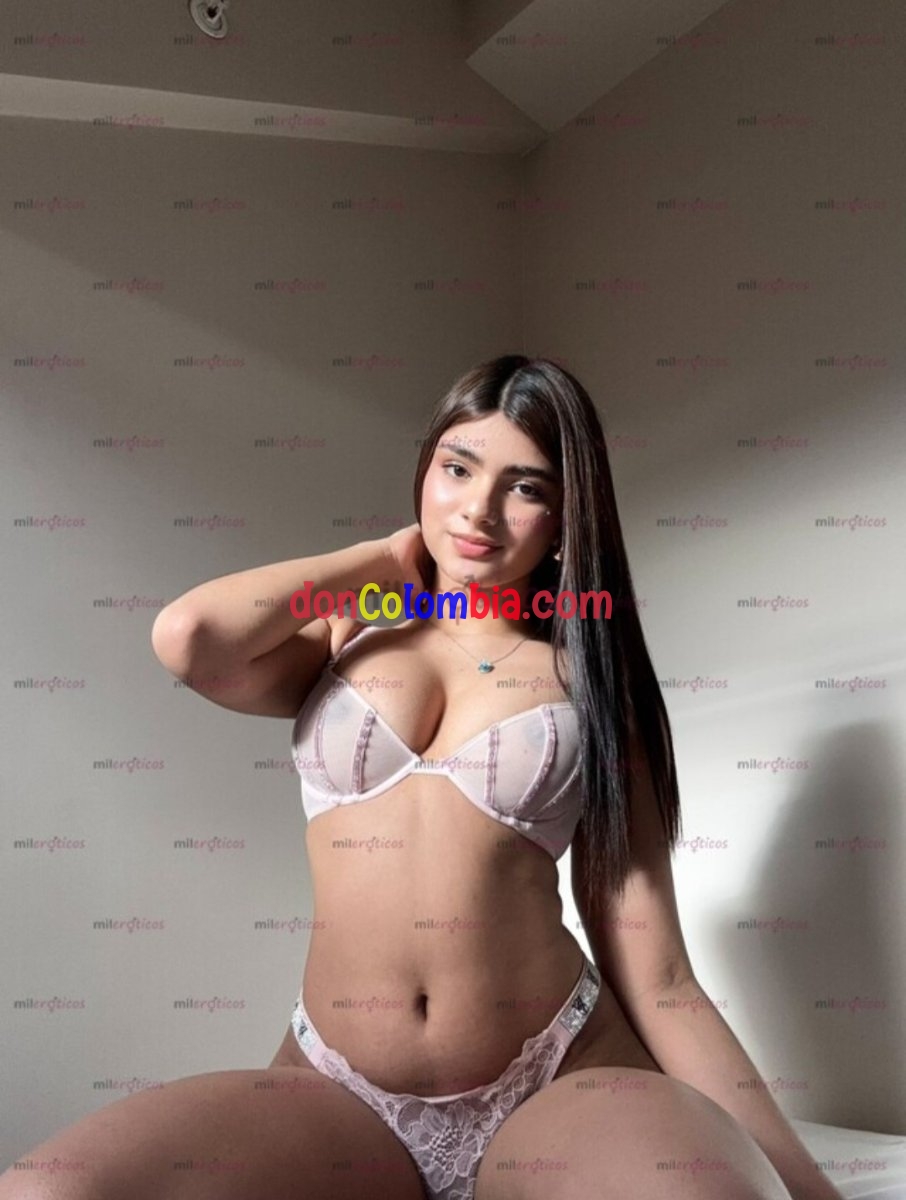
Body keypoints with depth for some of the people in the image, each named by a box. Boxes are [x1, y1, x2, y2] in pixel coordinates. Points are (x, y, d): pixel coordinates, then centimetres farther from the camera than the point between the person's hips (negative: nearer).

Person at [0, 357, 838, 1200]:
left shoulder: (593, 683, 7)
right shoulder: (348, 644, 13)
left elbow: (657, 979, 3)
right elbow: (186, 639, -10)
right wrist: (385, 557, 5)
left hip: (564, 1082, -1)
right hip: (337, 1090, 2)